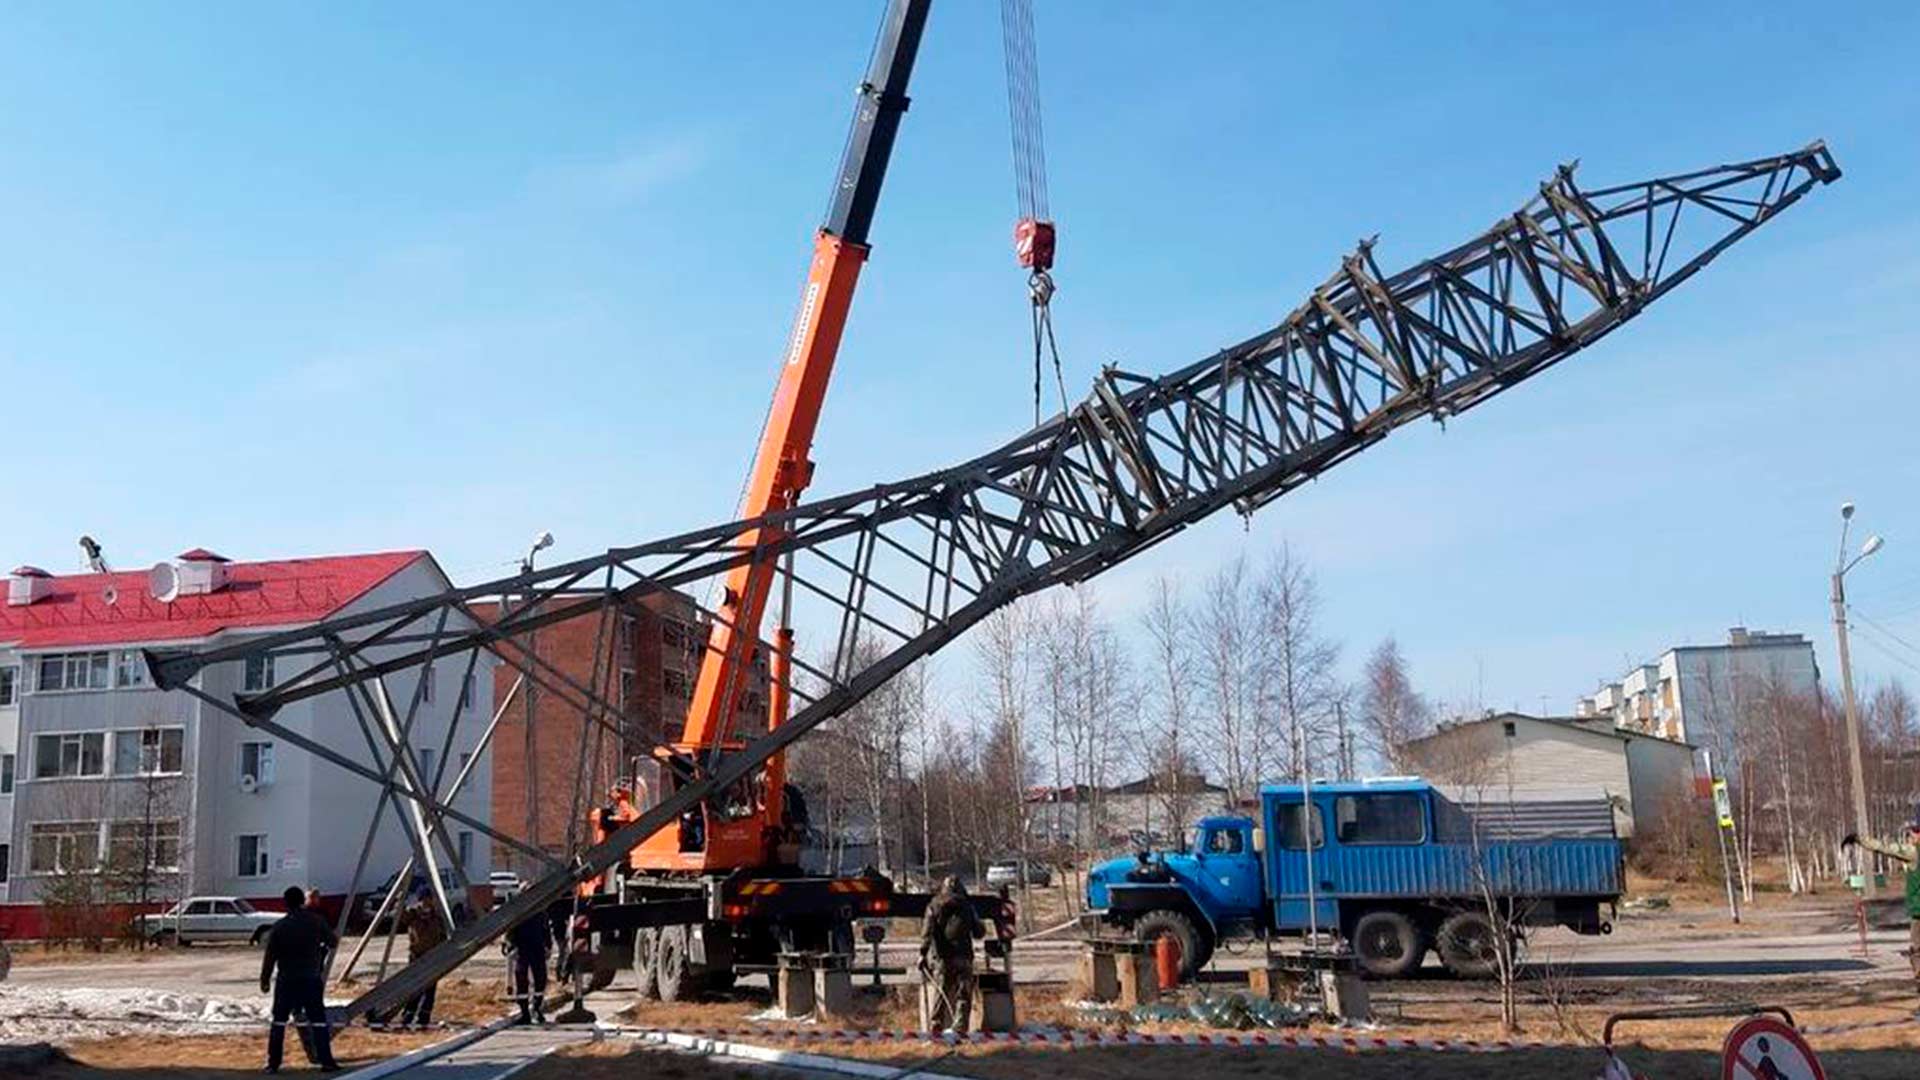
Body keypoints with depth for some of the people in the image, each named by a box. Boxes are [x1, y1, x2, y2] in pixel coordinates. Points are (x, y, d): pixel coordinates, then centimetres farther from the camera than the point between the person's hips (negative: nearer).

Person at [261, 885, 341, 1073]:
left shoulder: (279, 927, -6)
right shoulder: (316, 921, -6)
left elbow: (270, 956, -4)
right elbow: (331, 941, 6)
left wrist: (265, 979, 6)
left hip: (286, 980, 0)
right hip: (311, 979, 0)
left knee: (279, 1020, 12)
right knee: (318, 1020, 4)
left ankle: (273, 1062, 11)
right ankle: (326, 1061, 1)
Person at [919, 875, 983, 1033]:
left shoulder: (934, 906, 7)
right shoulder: (967, 906, 6)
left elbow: (927, 932, -5)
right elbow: (979, 932, 8)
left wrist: (923, 953, -9)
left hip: (940, 956, 1)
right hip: (962, 955, -1)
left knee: (942, 991, 11)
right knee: (963, 994, 3)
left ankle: (937, 1026, 10)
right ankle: (959, 1026, -10)